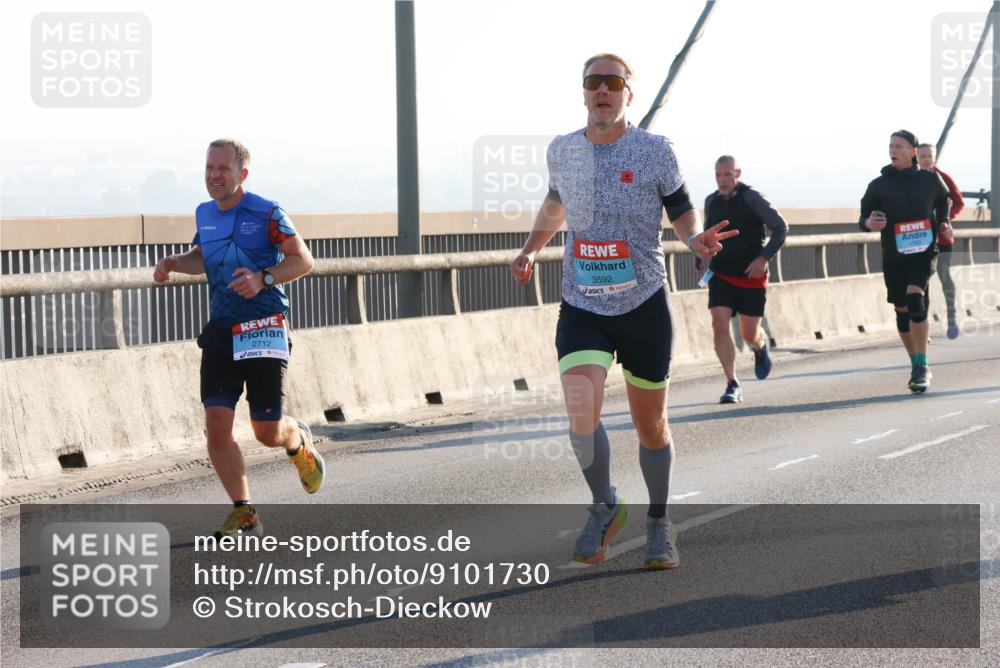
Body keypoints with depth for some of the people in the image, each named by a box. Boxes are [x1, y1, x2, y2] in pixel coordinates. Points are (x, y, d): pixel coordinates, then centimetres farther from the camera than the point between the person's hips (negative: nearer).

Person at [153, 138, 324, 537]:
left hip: (264, 329, -5)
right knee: (217, 427, -7)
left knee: (267, 433, -4)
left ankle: (299, 441, 35)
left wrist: (263, 279, -22)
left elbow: (304, 261, -6)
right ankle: (244, 514, 6)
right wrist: (173, 263, 7)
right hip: (220, 331, 5)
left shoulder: (267, 214, -8)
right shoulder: (204, 214, 10)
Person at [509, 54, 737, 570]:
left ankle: (658, 523, 31)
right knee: (581, 416, -18)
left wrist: (696, 239, -19)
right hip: (582, 307, 1)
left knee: (651, 425, 8)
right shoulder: (561, 151, 5)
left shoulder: (655, 151, -5)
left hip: (644, 304, -1)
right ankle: (605, 507, 9)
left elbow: (682, 212, 2)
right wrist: (530, 250, 15)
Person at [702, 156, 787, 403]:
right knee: (719, 327, -15)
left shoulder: (752, 198, -9)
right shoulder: (711, 201, 6)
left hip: (751, 277, -3)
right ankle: (732, 385, -9)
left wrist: (764, 257, -18)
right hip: (720, 276, 3)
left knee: (749, 334, 4)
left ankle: (760, 347, 43)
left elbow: (781, 228, -8)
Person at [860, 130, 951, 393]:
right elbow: (864, 216, 1)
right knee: (902, 312, 9)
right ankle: (916, 366, 29)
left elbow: (942, 199, 19)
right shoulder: (879, 185, -5)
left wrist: (943, 221, 3)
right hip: (893, 257, 2)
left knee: (915, 298, -25)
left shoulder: (930, 180, -2)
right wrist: (868, 223, -22)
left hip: (923, 253, -2)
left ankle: (922, 367, -22)